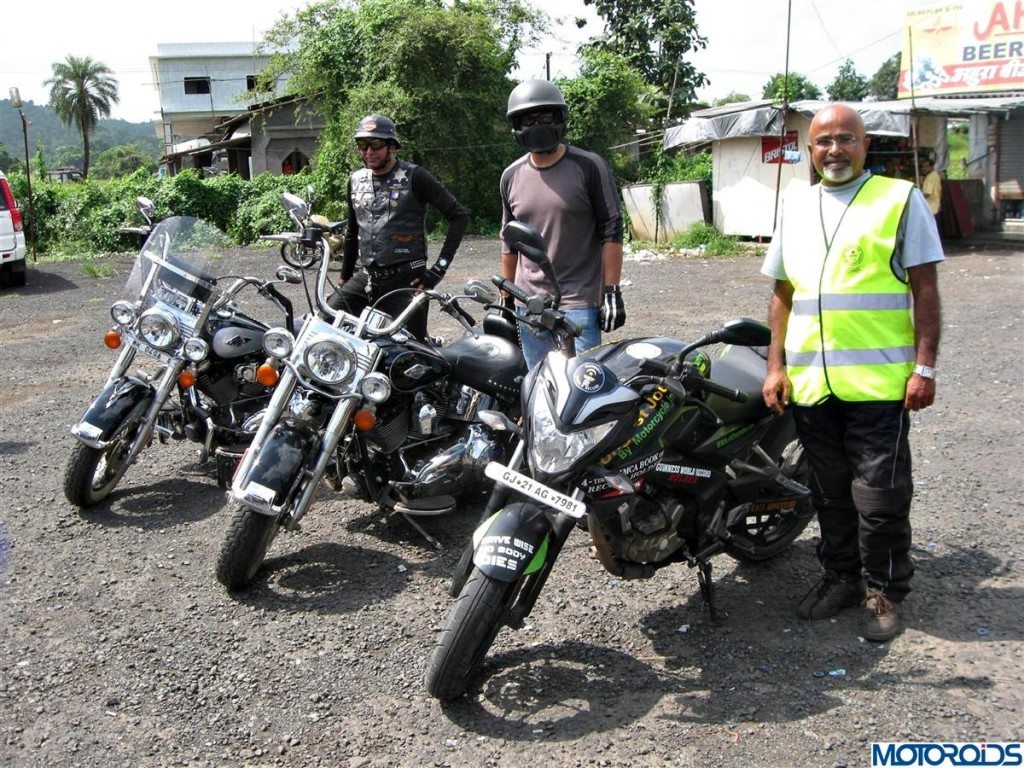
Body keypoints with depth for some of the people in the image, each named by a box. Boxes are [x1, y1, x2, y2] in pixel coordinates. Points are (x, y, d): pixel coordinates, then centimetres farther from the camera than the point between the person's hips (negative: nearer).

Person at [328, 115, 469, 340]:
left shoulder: (414, 177, -6)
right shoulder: (356, 180, 13)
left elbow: (459, 215, -8)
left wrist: (439, 268, -12)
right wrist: (345, 277, 27)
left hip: (405, 281, -5)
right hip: (365, 279, 6)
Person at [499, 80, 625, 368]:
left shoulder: (589, 167, -4)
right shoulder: (512, 176, 10)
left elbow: (611, 232, -4)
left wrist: (612, 292, -9)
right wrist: (506, 298, 18)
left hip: (579, 304, -4)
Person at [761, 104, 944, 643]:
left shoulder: (900, 199, 2)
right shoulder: (795, 206, 15)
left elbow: (924, 289, -1)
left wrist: (924, 367, -8)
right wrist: (776, 365, 9)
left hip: (879, 380, -4)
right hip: (810, 382, 4)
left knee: (880, 495, 2)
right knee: (829, 492, 14)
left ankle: (883, 591, 18)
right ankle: (841, 576, 29)